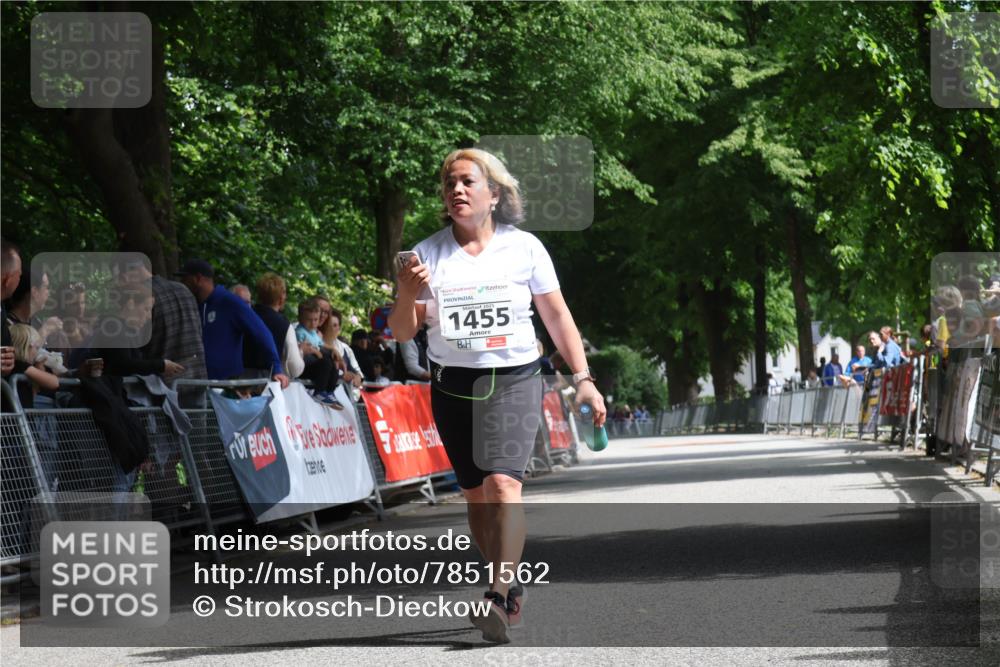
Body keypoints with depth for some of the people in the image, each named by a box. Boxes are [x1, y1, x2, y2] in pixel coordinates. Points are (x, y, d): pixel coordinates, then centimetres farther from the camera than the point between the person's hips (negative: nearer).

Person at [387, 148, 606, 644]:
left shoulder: (524, 248, 0)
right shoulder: (428, 254, 2)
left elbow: (557, 317, 7)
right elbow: (403, 333, 3)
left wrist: (583, 379, 2)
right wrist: (406, 296, -18)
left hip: (514, 380, -3)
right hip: (453, 386, 3)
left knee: (502, 482, -21)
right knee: (476, 495, 5)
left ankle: (499, 599, -28)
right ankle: (512, 589, 20)